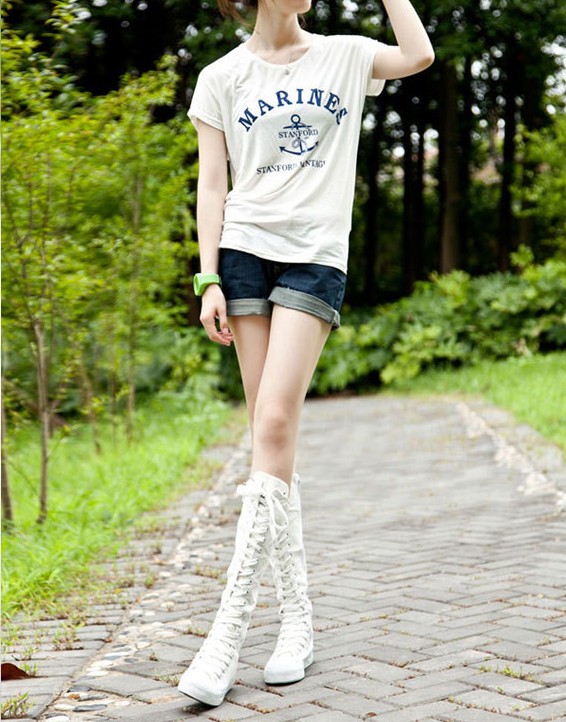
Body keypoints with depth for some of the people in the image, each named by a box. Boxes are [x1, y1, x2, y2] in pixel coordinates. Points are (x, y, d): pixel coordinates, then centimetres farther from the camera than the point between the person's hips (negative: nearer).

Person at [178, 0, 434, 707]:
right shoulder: (222, 78, 10)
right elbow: (211, 187, 6)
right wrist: (208, 280, -4)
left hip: (316, 257, -1)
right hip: (245, 249, 1)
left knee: (275, 423, -15)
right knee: (269, 431, -2)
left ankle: (229, 630, -16)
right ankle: (296, 617, 7)